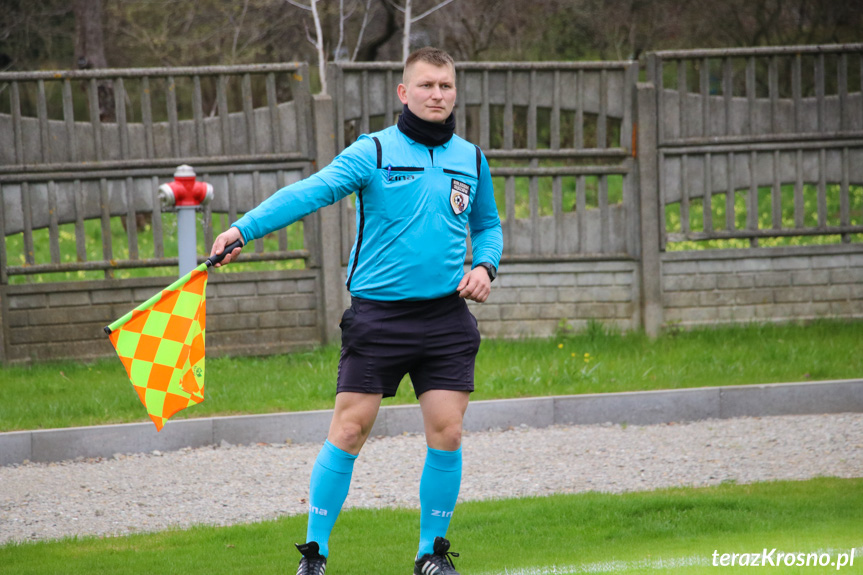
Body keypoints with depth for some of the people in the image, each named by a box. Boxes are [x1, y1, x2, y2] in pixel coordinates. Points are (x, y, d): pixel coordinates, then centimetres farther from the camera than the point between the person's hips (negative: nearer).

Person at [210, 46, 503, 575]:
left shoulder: (471, 160, 10)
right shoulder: (374, 152, -4)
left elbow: (488, 225, 25)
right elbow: (312, 191, -16)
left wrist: (485, 266, 3)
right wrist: (244, 229, -29)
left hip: (446, 316, 3)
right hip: (378, 315, -3)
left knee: (447, 435, -2)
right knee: (349, 432, -5)